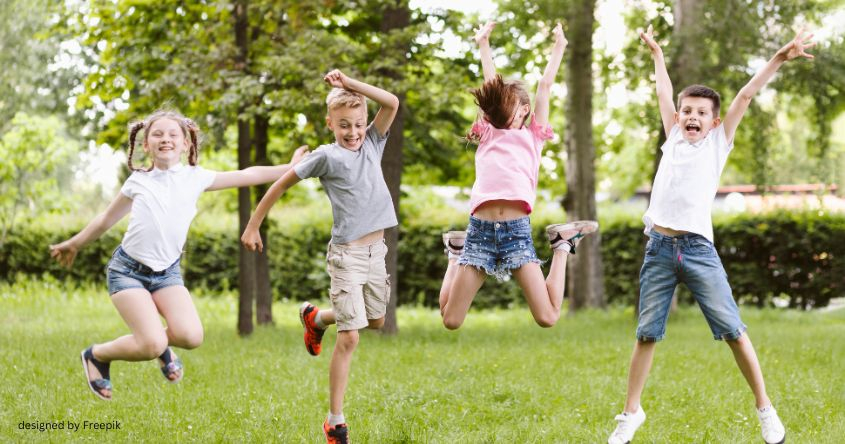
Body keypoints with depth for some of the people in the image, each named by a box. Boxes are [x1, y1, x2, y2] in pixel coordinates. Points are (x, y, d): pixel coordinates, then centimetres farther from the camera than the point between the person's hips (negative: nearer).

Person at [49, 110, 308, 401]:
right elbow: (106, 220, 15)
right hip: (128, 269, -2)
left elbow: (247, 176, 4)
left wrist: (290, 168, 1)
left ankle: (162, 344, 15)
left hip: (167, 272, 2)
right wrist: (73, 244, 22)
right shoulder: (138, 181, 1)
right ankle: (97, 355, 9)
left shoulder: (195, 178, 4)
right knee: (152, 346, -20)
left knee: (191, 336, -21)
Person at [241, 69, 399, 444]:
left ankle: (315, 317, 46)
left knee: (376, 321, 21)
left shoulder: (372, 144, 6)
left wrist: (349, 84, -9)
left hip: (376, 249, 6)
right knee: (349, 337, -9)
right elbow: (281, 184, 0)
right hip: (347, 253, -6)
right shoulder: (326, 156, -7)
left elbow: (392, 103, -5)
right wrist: (253, 226, 3)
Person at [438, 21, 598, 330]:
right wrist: (483, 44, 39)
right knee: (451, 320, -2)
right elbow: (491, 84, 29)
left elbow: (545, 85, 25)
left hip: (517, 230, -1)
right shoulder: (487, 136, 22)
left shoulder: (532, 137, 19)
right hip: (479, 229, 2)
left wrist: (559, 46, 35)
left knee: (547, 317, -11)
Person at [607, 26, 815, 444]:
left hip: (698, 248, -2)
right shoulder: (673, 140, 16)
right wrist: (657, 54, 37)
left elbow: (745, 96, 6)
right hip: (659, 248, 3)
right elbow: (664, 94, 27)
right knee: (646, 334, 5)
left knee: (733, 330, -4)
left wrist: (778, 59, 2)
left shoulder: (718, 142, 10)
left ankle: (766, 409, 5)